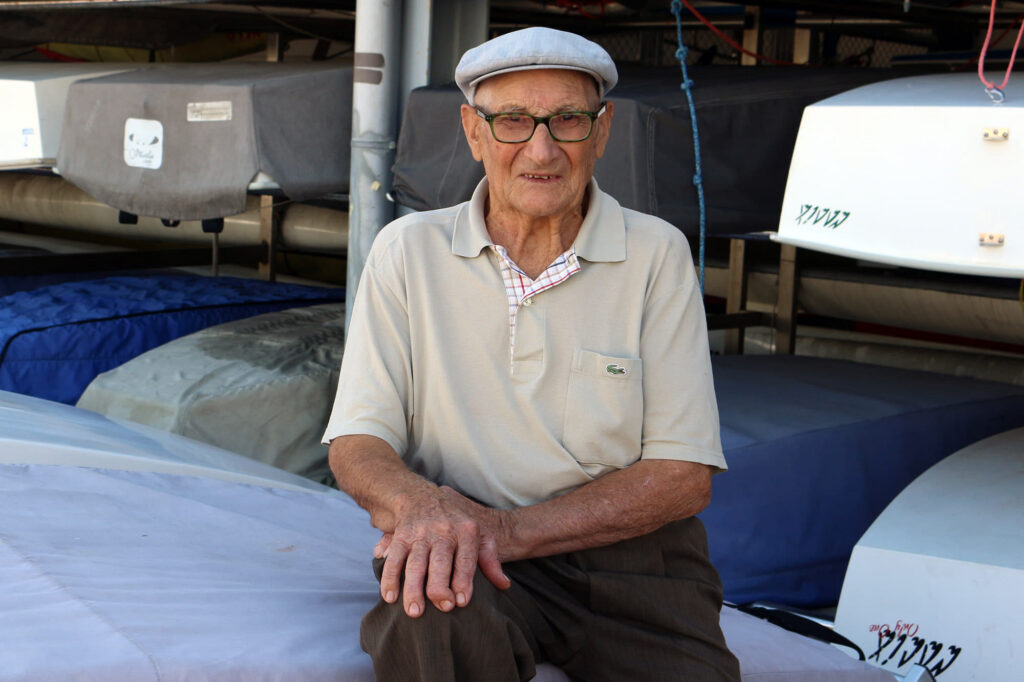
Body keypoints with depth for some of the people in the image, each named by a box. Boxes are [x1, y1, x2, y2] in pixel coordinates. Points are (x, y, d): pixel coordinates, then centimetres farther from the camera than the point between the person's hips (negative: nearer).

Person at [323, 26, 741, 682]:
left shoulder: (657, 254, 2)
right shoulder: (408, 251, 4)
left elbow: (684, 476, -3)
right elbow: (357, 445, 2)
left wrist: (506, 528, -17)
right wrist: (419, 502, -24)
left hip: (628, 553, 1)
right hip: (467, 554, -1)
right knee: (432, 621, -35)